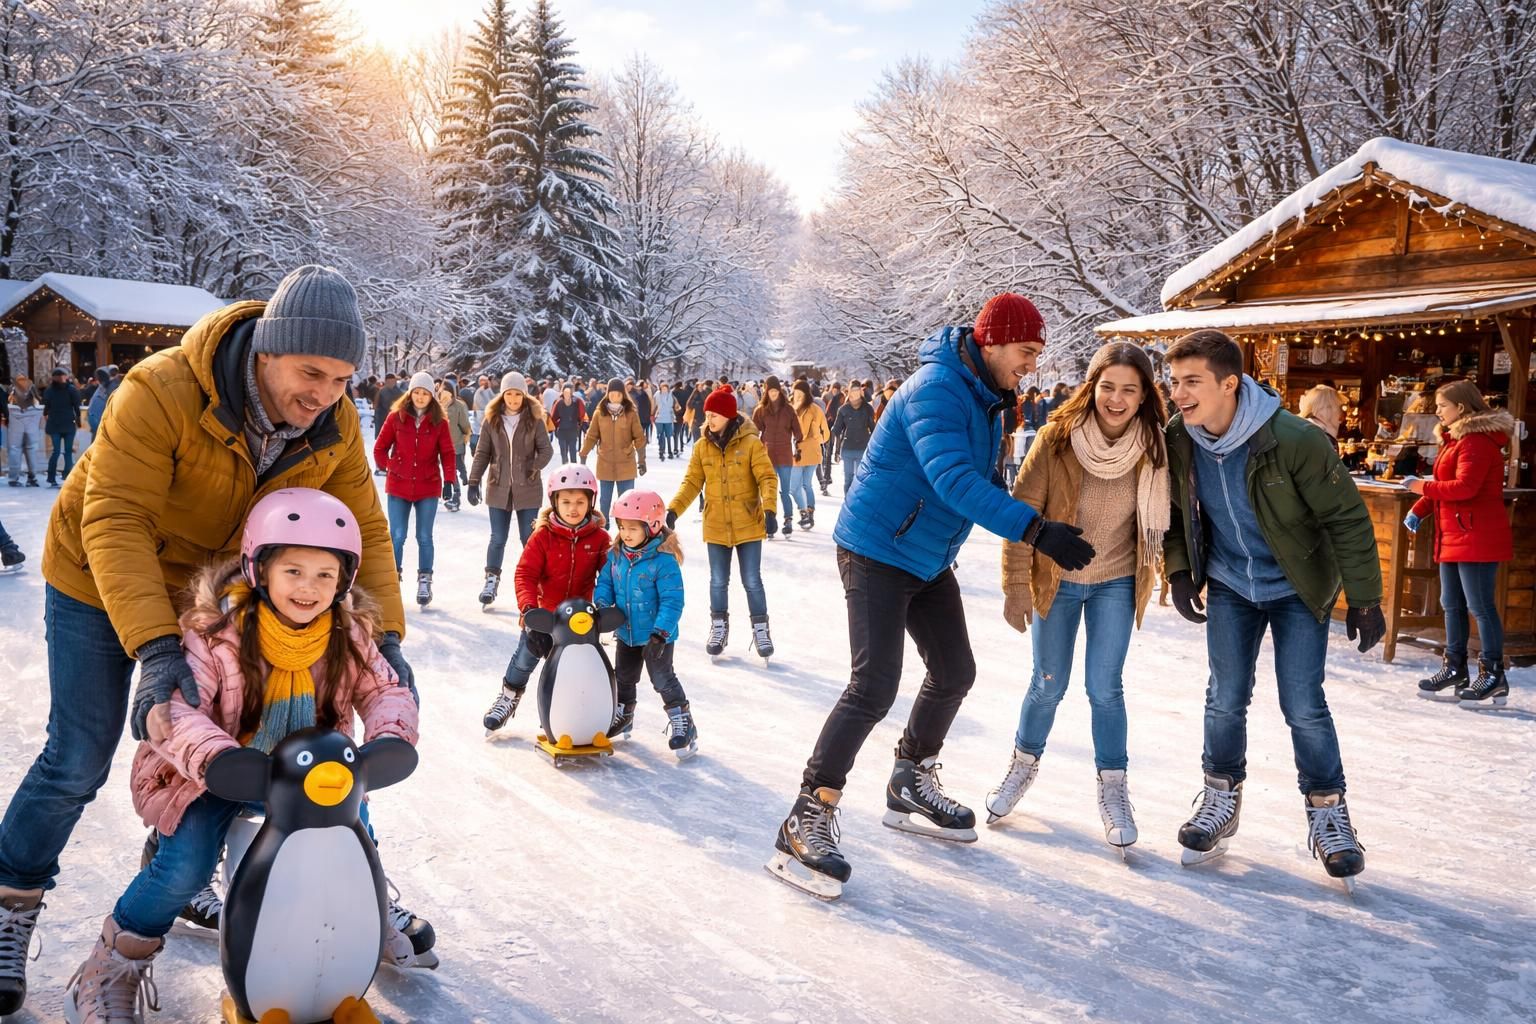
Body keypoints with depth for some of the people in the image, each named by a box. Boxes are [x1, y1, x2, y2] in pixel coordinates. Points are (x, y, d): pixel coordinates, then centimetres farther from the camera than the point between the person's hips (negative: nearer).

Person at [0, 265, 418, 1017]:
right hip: (98, 582, -5)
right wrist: (155, 646, -46)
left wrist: (385, 637, -24)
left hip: (205, 589, 5)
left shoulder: (334, 427, -18)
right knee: (79, 761, -3)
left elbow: (364, 531, -13)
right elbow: (115, 523, -37)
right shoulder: (162, 392, -34)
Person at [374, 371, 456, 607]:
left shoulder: (439, 421, 0)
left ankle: (424, 582, 13)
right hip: (399, 486, 0)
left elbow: (447, 453, 0)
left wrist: (449, 479, -8)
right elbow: (380, 448, 7)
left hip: (428, 487, 0)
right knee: (397, 536, 1)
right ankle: (392, 580, 11)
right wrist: (389, 467, -2)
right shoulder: (396, 416, 0)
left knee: (424, 537, 5)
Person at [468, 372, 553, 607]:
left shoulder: (534, 419, -3)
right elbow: (482, 453, 4)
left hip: (527, 488, -1)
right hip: (499, 487, 1)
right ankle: (491, 579, 19)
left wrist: (535, 468, -18)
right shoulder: (492, 419, 1)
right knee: (498, 538, 6)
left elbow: (546, 450, -1)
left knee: (529, 538, 6)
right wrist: (474, 481, -2)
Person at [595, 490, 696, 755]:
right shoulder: (615, 555, -3)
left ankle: (682, 725, 9)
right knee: (623, 678, 21)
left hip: (656, 636, -7)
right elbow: (605, 582, 6)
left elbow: (672, 601, -23)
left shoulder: (663, 561, -22)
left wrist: (661, 633, -29)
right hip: (625, 633, 7)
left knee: (663, 679, -3)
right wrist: (601, 605, -14)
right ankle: (622, 717, 43)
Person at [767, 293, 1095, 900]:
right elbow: (954, 480, -37)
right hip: (877, 551, -10)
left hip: (929, 559, 10)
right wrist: (1037, 531, -43)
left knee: (954, 673, 15)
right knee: (874, 687, -16)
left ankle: (910, 788, 35)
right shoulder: (937, 390, -24)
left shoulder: (987, 400, 7)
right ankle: (805, 825, -10)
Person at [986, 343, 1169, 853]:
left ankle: (1112, 786, 18)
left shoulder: (1152, 447, -13)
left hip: (1116, 582, 1)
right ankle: (1024, 763, 33)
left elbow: (1160, 518, 2)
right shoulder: (1057, 437, -20)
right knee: (1049, 684, 8)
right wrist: (1016, 587, -12)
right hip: (1056, 579, -1)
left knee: (1104, 687, -1)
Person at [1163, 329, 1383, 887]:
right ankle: (1222, 800, 24)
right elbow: (1177, 510, 6)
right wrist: (1180, 569, -4)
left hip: (1298, 588, -3)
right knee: (1225, 697, 5)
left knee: (1303, 704, -4)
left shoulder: (1294, 440, -28)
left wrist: (1365, 598, -17)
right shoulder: (1178, 441, -14)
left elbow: (1347, 518, -19)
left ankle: (1327, 813, 15)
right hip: (1229, 585, 4)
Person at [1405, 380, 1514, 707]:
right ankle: (1455, 671, 23)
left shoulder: (1477, 440, -16)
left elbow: (1465, 486, -26)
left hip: (1477, 537, -11)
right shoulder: (1455, 438, 17)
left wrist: (1424, 487, -14)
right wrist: (1419, 510, 5)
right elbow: (1445, 484, 18)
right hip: (1453, 536, 11)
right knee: (1452, 604, 14)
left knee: (1481, 606, -6)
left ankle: (1494, 679, 1)